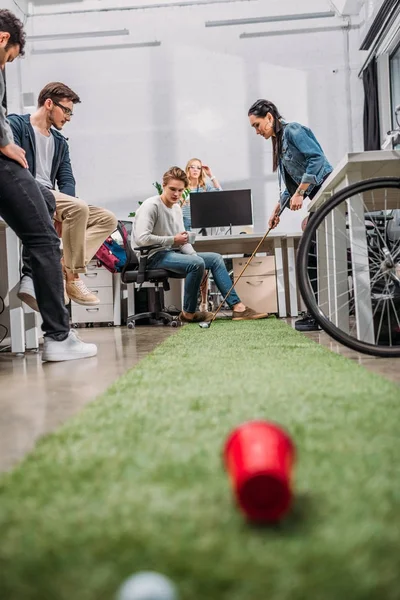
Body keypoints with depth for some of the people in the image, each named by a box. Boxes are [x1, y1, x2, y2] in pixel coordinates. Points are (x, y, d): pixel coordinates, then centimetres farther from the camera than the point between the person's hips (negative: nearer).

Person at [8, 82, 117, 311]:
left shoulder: (60, 141, 23)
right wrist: (57, 202, -23)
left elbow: (66, 179, 14)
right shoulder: (16, 125, 1)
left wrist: (63, 206, -10)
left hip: (52, 200, 8)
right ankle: (72, 278, -20)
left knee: (108, 219, -5)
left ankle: (64, 269, -21)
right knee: (78, 208, -32)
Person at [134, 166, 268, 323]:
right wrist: (173, 240, -16)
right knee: (196, 263, -30)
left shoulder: (177, 208, 15)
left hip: (172, 253, 10)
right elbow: (141, 239, -25)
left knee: (215, 258, 3)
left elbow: (182, 242, 15)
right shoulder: (151, 206, -12)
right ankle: (189, 313, -13)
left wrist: (194, 255, -5)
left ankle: (237, 307, -4)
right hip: (154, 257, -10)